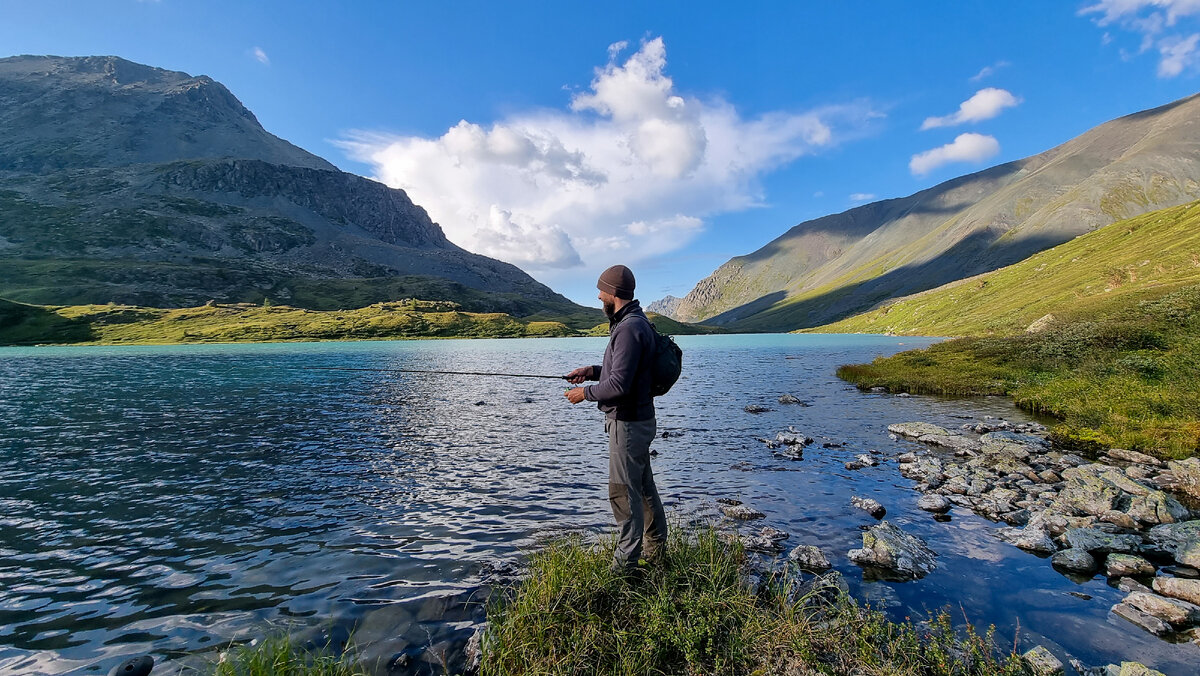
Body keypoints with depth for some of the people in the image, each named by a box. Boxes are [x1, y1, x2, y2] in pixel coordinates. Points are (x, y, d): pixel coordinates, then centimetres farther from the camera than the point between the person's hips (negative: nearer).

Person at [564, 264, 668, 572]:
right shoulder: (634, 323, 12)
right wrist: (592, 371, 10)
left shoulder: (629, 328, -22)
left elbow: (620, 384, -26)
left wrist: (585, 393, -11)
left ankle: (625, 564, 14)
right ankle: (655, 549, 37)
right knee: (643, 485, 21)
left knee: (623, 491, 0)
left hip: (628, 422, -11)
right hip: (636, 420, 11)